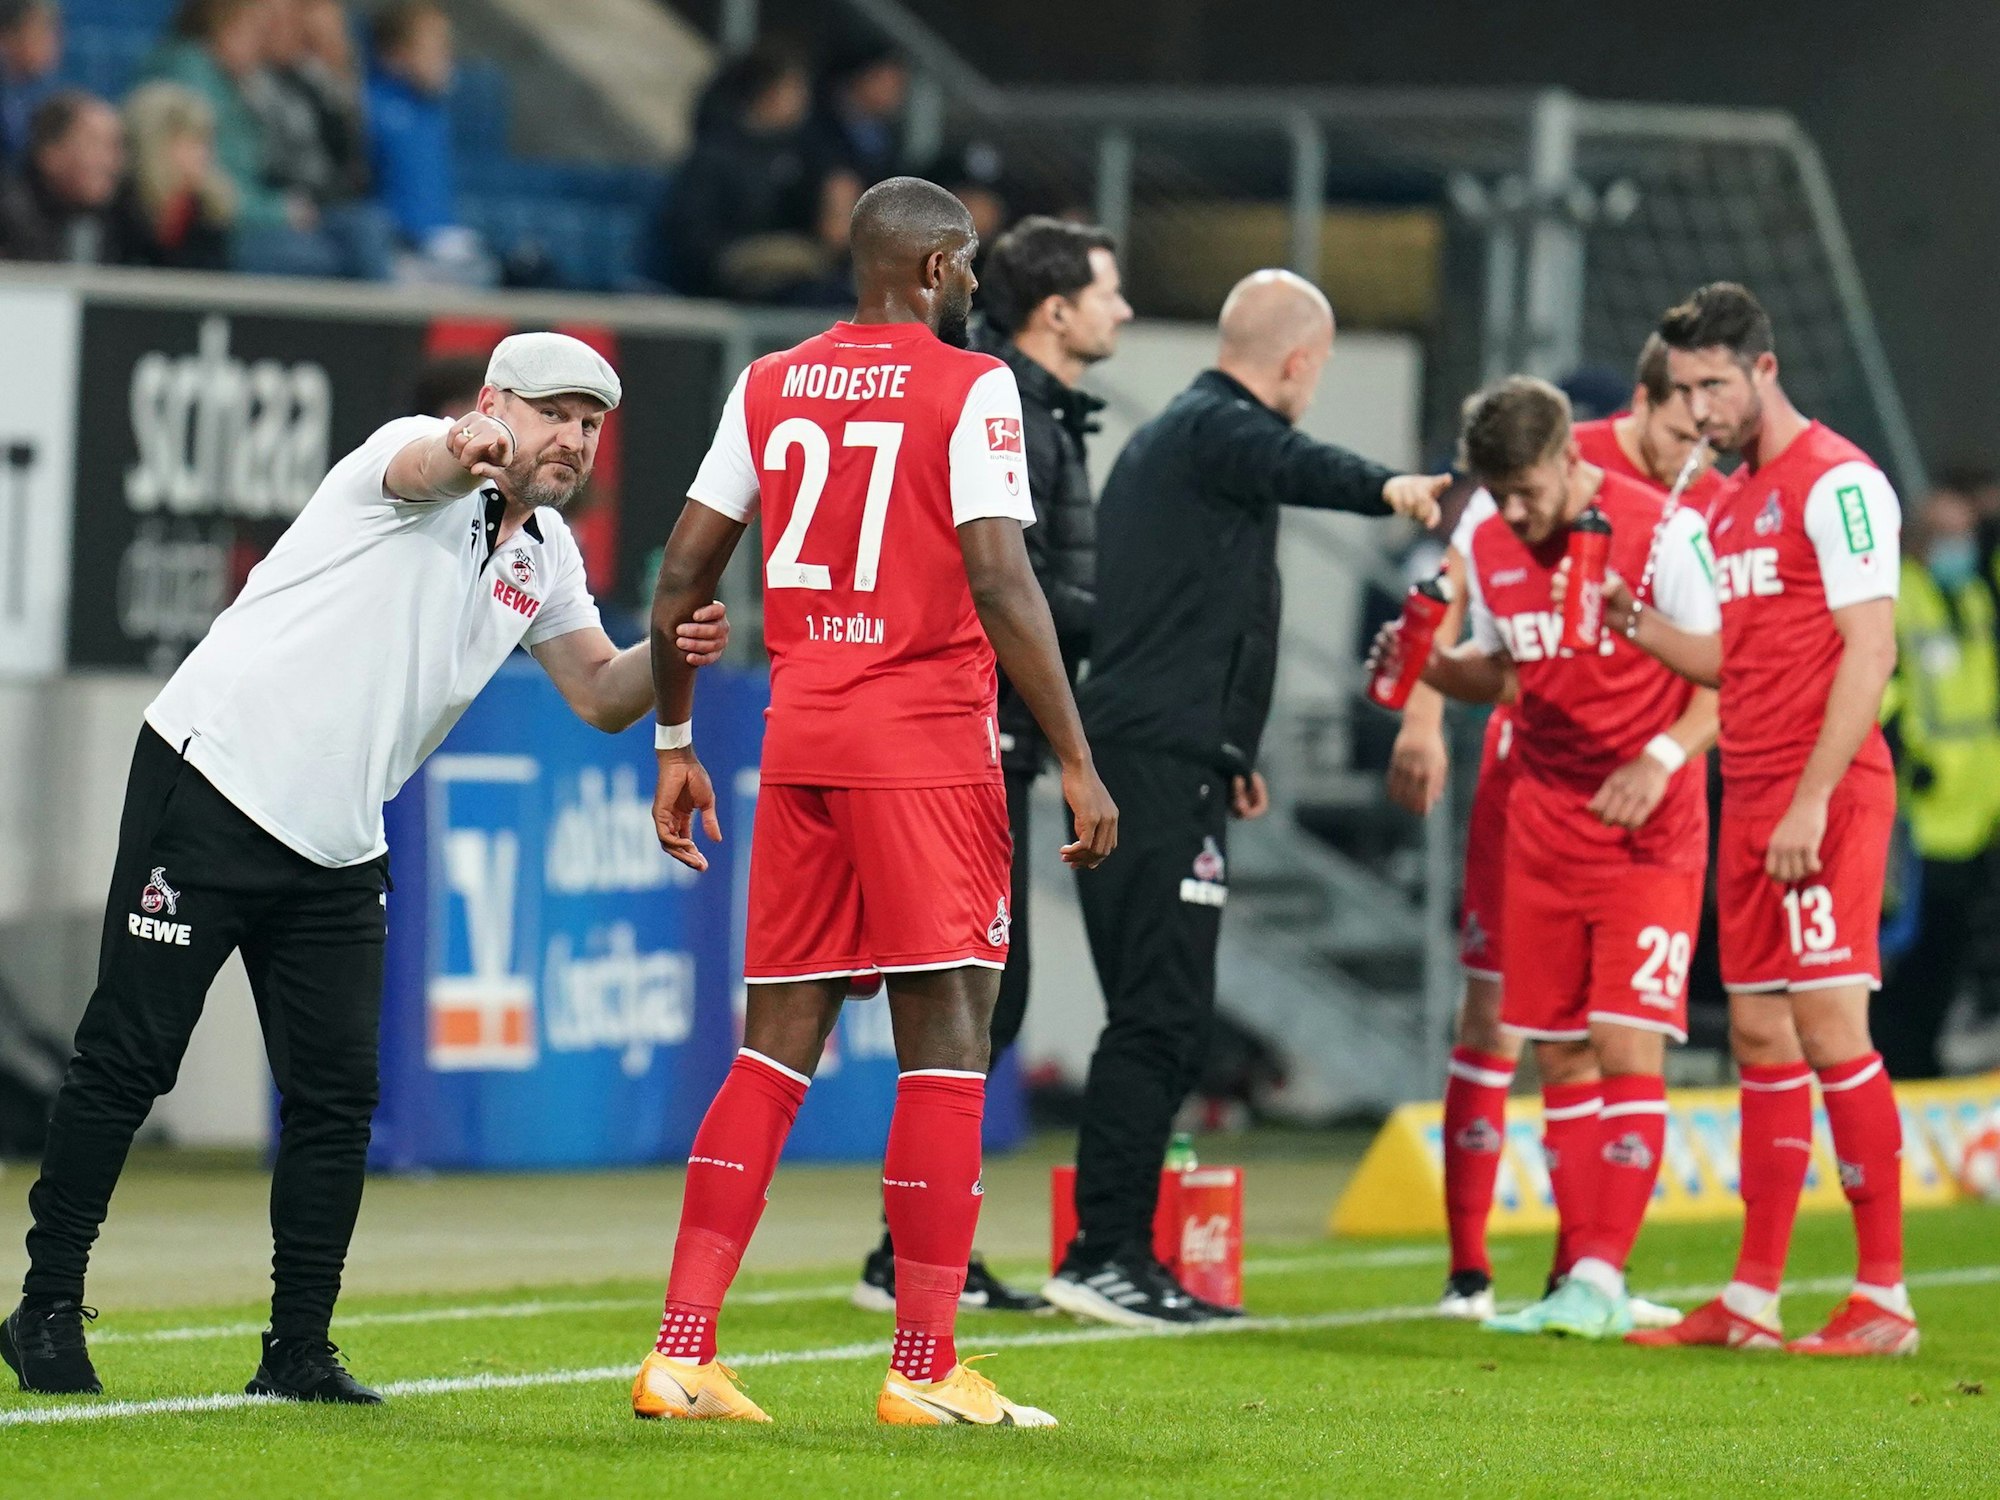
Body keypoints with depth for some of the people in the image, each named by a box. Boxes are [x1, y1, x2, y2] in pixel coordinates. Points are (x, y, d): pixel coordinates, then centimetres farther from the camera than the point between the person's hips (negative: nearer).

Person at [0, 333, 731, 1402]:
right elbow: (423, 467, -36)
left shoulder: (545, 556, 12)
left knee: (337, 1095, 1)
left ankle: (298, 1353, 8)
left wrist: (671, 655, -5)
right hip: (211, 782, -7)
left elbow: (602, 697, 18)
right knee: (128, 1059, -4)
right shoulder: (425, 456, -11)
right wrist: (470, 452, -61)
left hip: (337, 847, 7)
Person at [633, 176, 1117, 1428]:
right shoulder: (969, 389, -6)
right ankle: (926, 1369, -3)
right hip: (928, 748, -6)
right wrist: (1077, 762, -11)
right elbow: (1000, 585, -14)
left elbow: (683, 576, 12)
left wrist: (674, 742, 21)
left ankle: (682, 1352, 4)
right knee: (946, 1045, -1)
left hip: (800, 747, 6)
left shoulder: (770, 388, 11)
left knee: (778, 1045, 10)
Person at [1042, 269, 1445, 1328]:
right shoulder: (1219, 429, -7)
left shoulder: (1168, 436, 26)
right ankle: (1102, 1255, -15)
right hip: (1166, 765, -10)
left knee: (1160, 1015, 13)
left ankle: (1118, 1256, 14)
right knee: (1160, 1014, -12)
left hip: (1129, 755, 10)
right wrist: (1386, 487, -52)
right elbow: (1290, 465, -32)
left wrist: (1228, 753, 42)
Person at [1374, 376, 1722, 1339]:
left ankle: (1602, 1273, -13)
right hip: (1543, 828, 6)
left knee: (1627, 1046, -12)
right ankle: (1580, 1279, 10)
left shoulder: (1660, 531, -14)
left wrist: (1662, 756, -25)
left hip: (1648, 831, -6)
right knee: (1561, 1058, 6)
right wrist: (1429, 667, -3)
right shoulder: (1488, 548, 3)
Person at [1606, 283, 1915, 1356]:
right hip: (1749, 799, 9)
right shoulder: (1727, 503, 18)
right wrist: (1641, 629, 6)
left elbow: (1868, 652, -15)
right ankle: (1753, 1299, 10)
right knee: (1760, 1040, 8)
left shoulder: (1835, 483, -9)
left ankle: (1884, 1297, -6)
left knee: (1829, 1029, -10)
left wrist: (1812, 799, -20)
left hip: (1824, 797, -9)